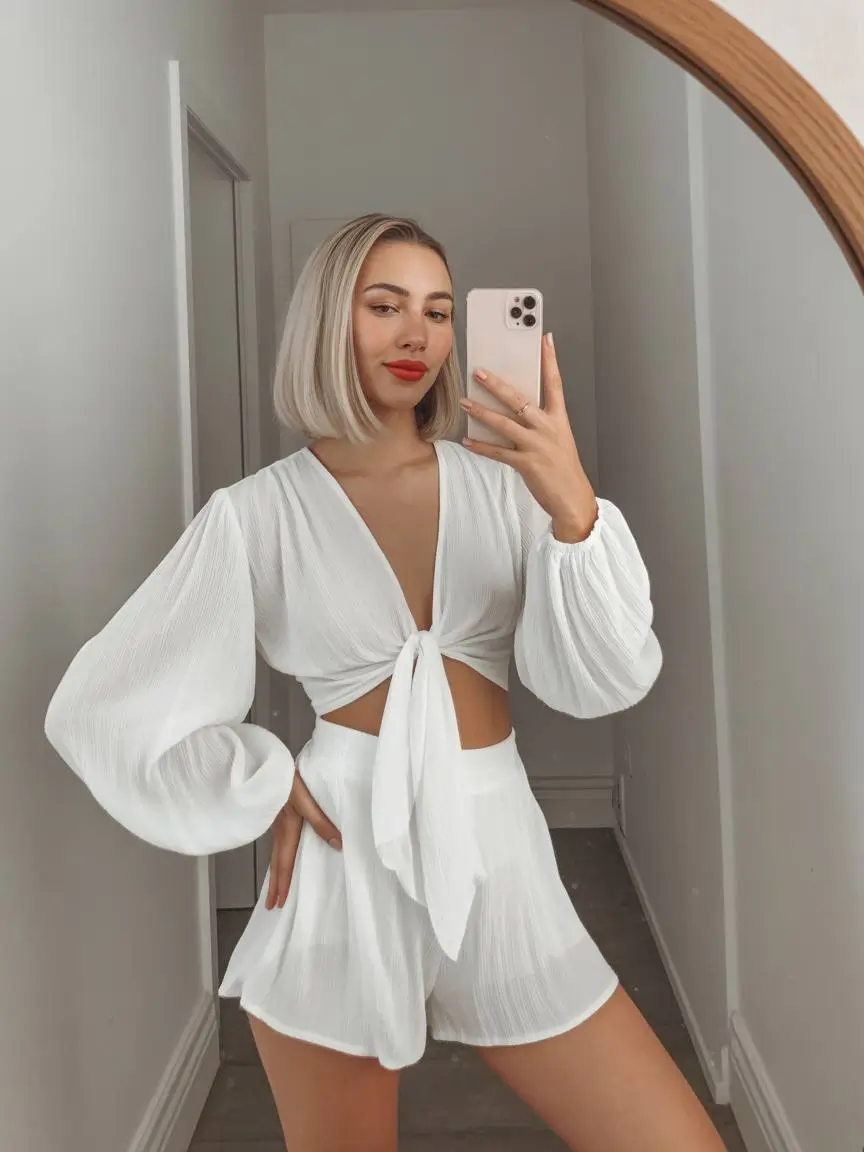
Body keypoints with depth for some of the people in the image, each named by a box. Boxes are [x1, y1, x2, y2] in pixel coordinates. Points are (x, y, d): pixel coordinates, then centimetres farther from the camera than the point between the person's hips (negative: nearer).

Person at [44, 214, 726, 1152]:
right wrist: (266, 792, -4)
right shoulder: (257, 513, -3)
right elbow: (103, 707, 1)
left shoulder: (502, 483, 1)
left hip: (498, 859, 2)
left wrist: (573, 509, -23)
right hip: (345, 865, -1)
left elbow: (601, 682, -9)